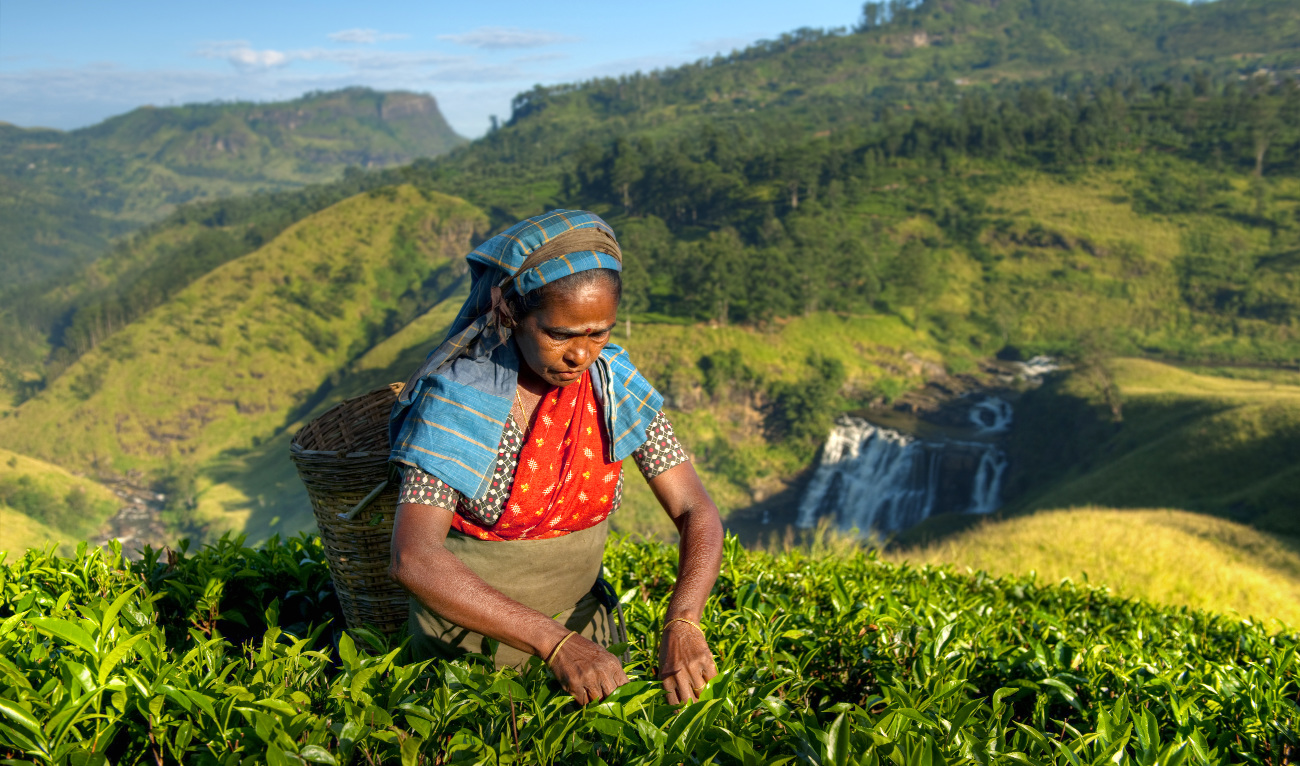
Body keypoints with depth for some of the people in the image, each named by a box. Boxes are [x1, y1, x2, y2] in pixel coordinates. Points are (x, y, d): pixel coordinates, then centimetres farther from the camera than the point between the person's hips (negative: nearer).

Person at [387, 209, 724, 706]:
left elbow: (697, 513, -12)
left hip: (581, 624, 4)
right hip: (470, 637, -3)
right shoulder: (459, 396, -24)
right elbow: (413, 558, -33)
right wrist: (555, 643, -40)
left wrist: (682, 623, -31)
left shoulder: (617, 385, -12)